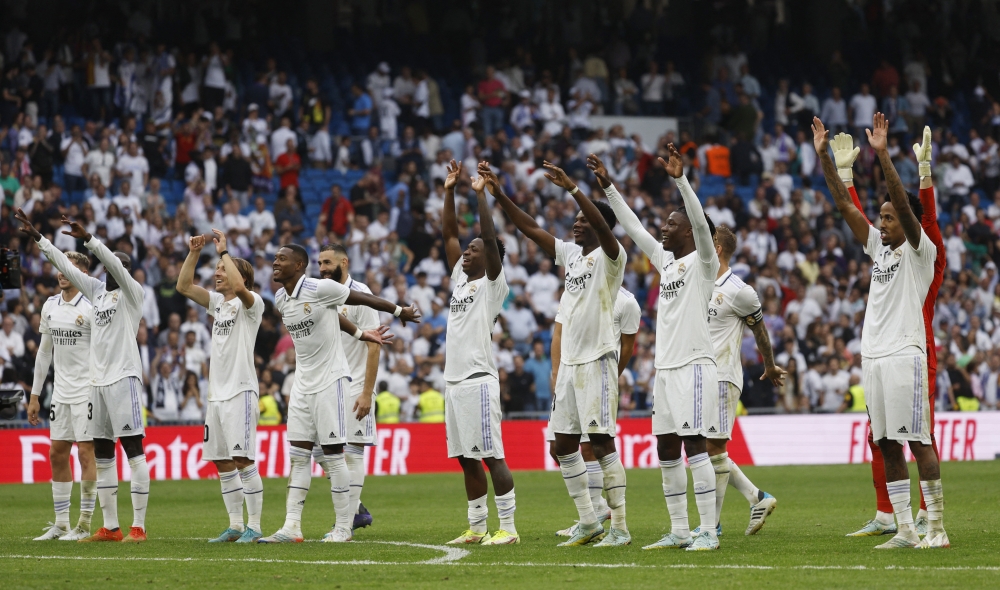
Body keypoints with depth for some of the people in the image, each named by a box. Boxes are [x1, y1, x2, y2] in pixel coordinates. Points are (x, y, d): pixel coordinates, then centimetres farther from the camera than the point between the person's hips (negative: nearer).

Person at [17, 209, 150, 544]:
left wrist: (87, 239, -30)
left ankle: (138, 527, -11)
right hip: (97, 379, 8)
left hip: (123, 377, -8)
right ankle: (110, 527, 12)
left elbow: (116, 264, -20)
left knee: (133, 449, -9)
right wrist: (37, 237, 16)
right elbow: (65, 266, 18)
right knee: (102, 455, 8)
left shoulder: (132, 291, -3)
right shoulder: (97, 290, 15)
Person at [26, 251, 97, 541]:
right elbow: (44, 351, 18)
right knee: (57, 454, 7)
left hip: (87, 392, -7)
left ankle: (84, 525, 0)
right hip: (61, 393, 7)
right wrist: (34, 395, 17)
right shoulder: (50, 305, 11)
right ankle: (61, 524, 14)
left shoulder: (91, 307, -10)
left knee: (86, 452, -5)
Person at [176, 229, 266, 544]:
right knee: (221, 462, 8)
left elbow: (239, 286, -28)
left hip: (241, 391, -8)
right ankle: (235, 526, 13)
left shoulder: (251, 304, -6)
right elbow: (184, 286, 14)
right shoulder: (218, 303, 16)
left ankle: (254, 526, -8)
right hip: (217, 393, 8)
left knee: (242, 459, -11)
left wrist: (223, 251, -19)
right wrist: (194, 253, 4)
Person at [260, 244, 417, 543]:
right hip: (303, 381, 7)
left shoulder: (320, 289, -15)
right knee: (298, 456, 4)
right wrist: (360, 333, 23)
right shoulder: (280, 299, 8)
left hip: (329, 380, -7)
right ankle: (291, 527, 3)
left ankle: (344, 527, 1)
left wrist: (400, 311, 9)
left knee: (333, 456, -5)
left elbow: (364, 299, -3)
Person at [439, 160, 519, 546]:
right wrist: (450, 191, 18)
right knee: (467, 458, 10)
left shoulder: (492, 283, -3)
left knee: (491, 456, -10)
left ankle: (508, 528, -10)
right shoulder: (460, 278, 18)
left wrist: (481, 194, -14)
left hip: (478, 380, -8)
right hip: (453, 380, 8)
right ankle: (476, 528, 15)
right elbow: (449, 234, 21)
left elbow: (490, 237, -15)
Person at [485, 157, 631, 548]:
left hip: (597, 361, -8)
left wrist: (572, 189, -36)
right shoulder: (569, 254, 13)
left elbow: (603, 226, -28)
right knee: (564, 445, 8)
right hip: (569, 362, 8)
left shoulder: (609, 256, -8)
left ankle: (619, 528, -8)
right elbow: (530, 229, 15)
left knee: (602, 442, -10)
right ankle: (588, 523, 16)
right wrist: (498, 195, 7)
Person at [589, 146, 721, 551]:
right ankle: (679, 532, 13)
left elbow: (702, 223, -21)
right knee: (666, 450, 8)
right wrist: (607, 185, 20)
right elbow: (632, 226, 22)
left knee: (694, 445, -11)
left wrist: (680, 179, -29)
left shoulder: (702, 261, -5)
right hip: (665, 366, 9)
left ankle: (708, 532, -11)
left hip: (694, 365, -9)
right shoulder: (665, 260, 16)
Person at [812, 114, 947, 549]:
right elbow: (844, 204, 16)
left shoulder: (919, 250, -2)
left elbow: (903, 203, -17)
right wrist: (824, 157, 11)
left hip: (903, 356, -8)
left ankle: (936, 527, -7)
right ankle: (905, 530, 9)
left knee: (917, 441, -8)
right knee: (887, 445, 6)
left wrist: (883, 155, -25)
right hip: (872, 357, 8)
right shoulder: (879, 247, 17)